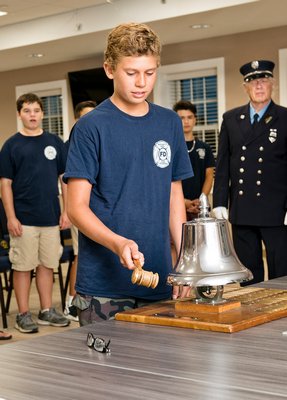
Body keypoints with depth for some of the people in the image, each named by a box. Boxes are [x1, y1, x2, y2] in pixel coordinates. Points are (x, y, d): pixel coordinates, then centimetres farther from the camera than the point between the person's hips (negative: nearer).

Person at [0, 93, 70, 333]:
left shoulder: (55, 143, 7)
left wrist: (67, 210, 3)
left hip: (51, 217, 3)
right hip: (23, 219, -3)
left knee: (47, 265, 10)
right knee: (23, 266, 3)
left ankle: (47, 311, 22)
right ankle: (24, 314, 12)